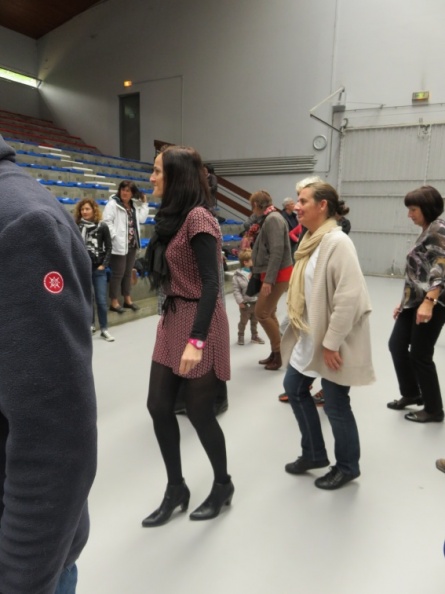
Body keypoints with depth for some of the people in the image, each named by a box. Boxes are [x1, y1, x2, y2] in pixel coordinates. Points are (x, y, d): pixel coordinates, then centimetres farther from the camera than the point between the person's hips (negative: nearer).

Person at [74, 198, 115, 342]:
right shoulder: (76, 227, -2)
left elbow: (108, 248, 1)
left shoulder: (102, 227, -1)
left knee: (101, 300, 0)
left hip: (98, 269, -1)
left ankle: (104, 329, 10)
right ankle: (90, 325, 25)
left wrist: (103, 265, -5)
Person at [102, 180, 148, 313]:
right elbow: (107, 221, -15)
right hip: (119, 245, -7)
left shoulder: (134, 205, 13)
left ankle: (127, 299, 27)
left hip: (132, 244, 7)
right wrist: (114, 236, -21)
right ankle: (114, 302, 9)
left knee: (128, 273, 16)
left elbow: (141, 219, 9)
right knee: (118, 274, -1)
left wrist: (144, 204, 8)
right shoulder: (113, 203, -8)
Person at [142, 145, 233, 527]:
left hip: (198, 323, -9)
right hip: (172, 320, 9)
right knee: (159, 406, 11)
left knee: (198, 411, 5)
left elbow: (211, 283, -22)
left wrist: (196, 341, -26)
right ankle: (176, 489, 30)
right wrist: (173, 325, 18)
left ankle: (223, 485, 31)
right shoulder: (174, 217, 12)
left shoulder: (197, 218, -16)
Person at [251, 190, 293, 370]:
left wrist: (268, 280, -26)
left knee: (261, 313, -8)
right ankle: (275, 353, 21)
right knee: (269, 313, 12)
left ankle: (279, 352, 5)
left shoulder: (273, 219, -16)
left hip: (277, 274, -10)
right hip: (270, 273, 10)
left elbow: (277, 251, -24)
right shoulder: (267, 219, 15)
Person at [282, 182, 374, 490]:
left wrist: (331, 343, -22)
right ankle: (314, 454, 36)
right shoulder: (312, 239, 9)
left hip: (332, 341, -9)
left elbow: (349, 297, -25)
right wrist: (300, 328, 15)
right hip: (310, 336, 10)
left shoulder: (337, 241, -20)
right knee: (295, 389, 17)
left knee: (336, 405, 6)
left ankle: (347, 467, 31)